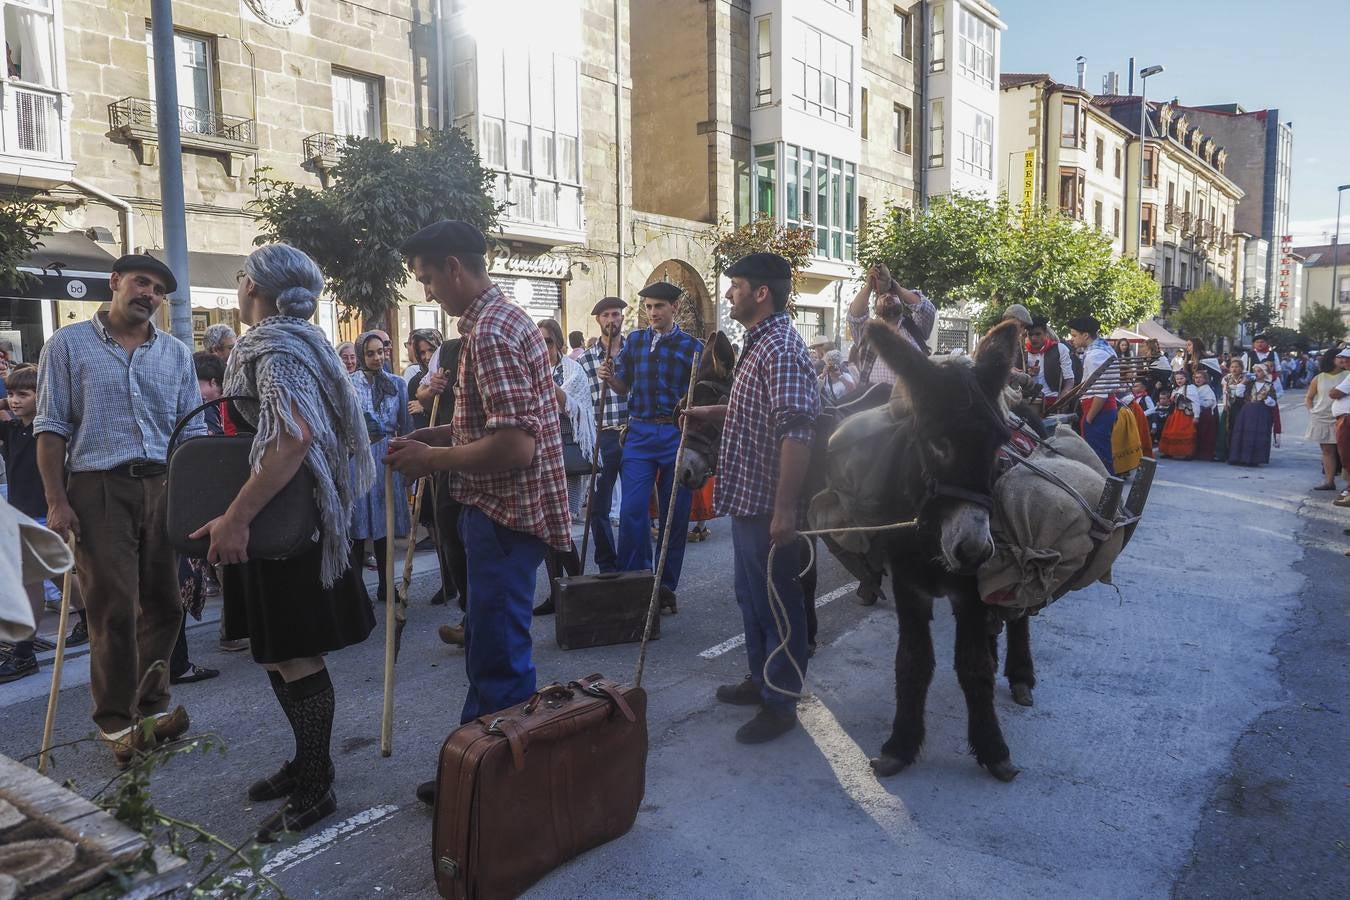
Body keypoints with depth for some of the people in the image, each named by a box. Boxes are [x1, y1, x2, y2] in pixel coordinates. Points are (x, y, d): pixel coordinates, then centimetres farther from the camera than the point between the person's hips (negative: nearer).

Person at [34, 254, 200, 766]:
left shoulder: (176, 354, 12)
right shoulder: (69, 345, 4)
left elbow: (191, 429, 11)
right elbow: (52, 428, 0)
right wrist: (56, 501, -8)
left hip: (164, 488, 3)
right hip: (99, 489, -3)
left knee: (163, 604, 7)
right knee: (114, 608, -3)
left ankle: (150, 705, 23)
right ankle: (116, 722, 11)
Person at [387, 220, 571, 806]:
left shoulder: (489, 334, -19)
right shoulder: (503, 316, 14)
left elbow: (515, 445, -27)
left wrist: (433, 460, -15)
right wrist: (433, 438, 12)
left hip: (505, 516, -11)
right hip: (502, 510, 11)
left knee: (499, 658, 2)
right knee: (490, 648, 18)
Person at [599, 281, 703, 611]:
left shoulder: (693, 346, 3)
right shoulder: (634, 341, 11)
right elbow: (623, 387, 13)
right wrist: (610, 378, -7)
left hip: (677, 435, -1)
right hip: (640, 432, 1)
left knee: (674, 515, 5)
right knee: (632, 510, -7)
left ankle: (666, 586, 17)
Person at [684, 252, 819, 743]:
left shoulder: (781, 348, -20)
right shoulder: (758, 343, 14)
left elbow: (795, 430, -28)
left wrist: (785, 508, -31)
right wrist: (713, 412, 19)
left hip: (769, 504, -11)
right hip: (747, 498, 11)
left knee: (777, 602, 3)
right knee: (751, 594, 21)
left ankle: (780, 702, 16)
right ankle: (761, 678, 36)